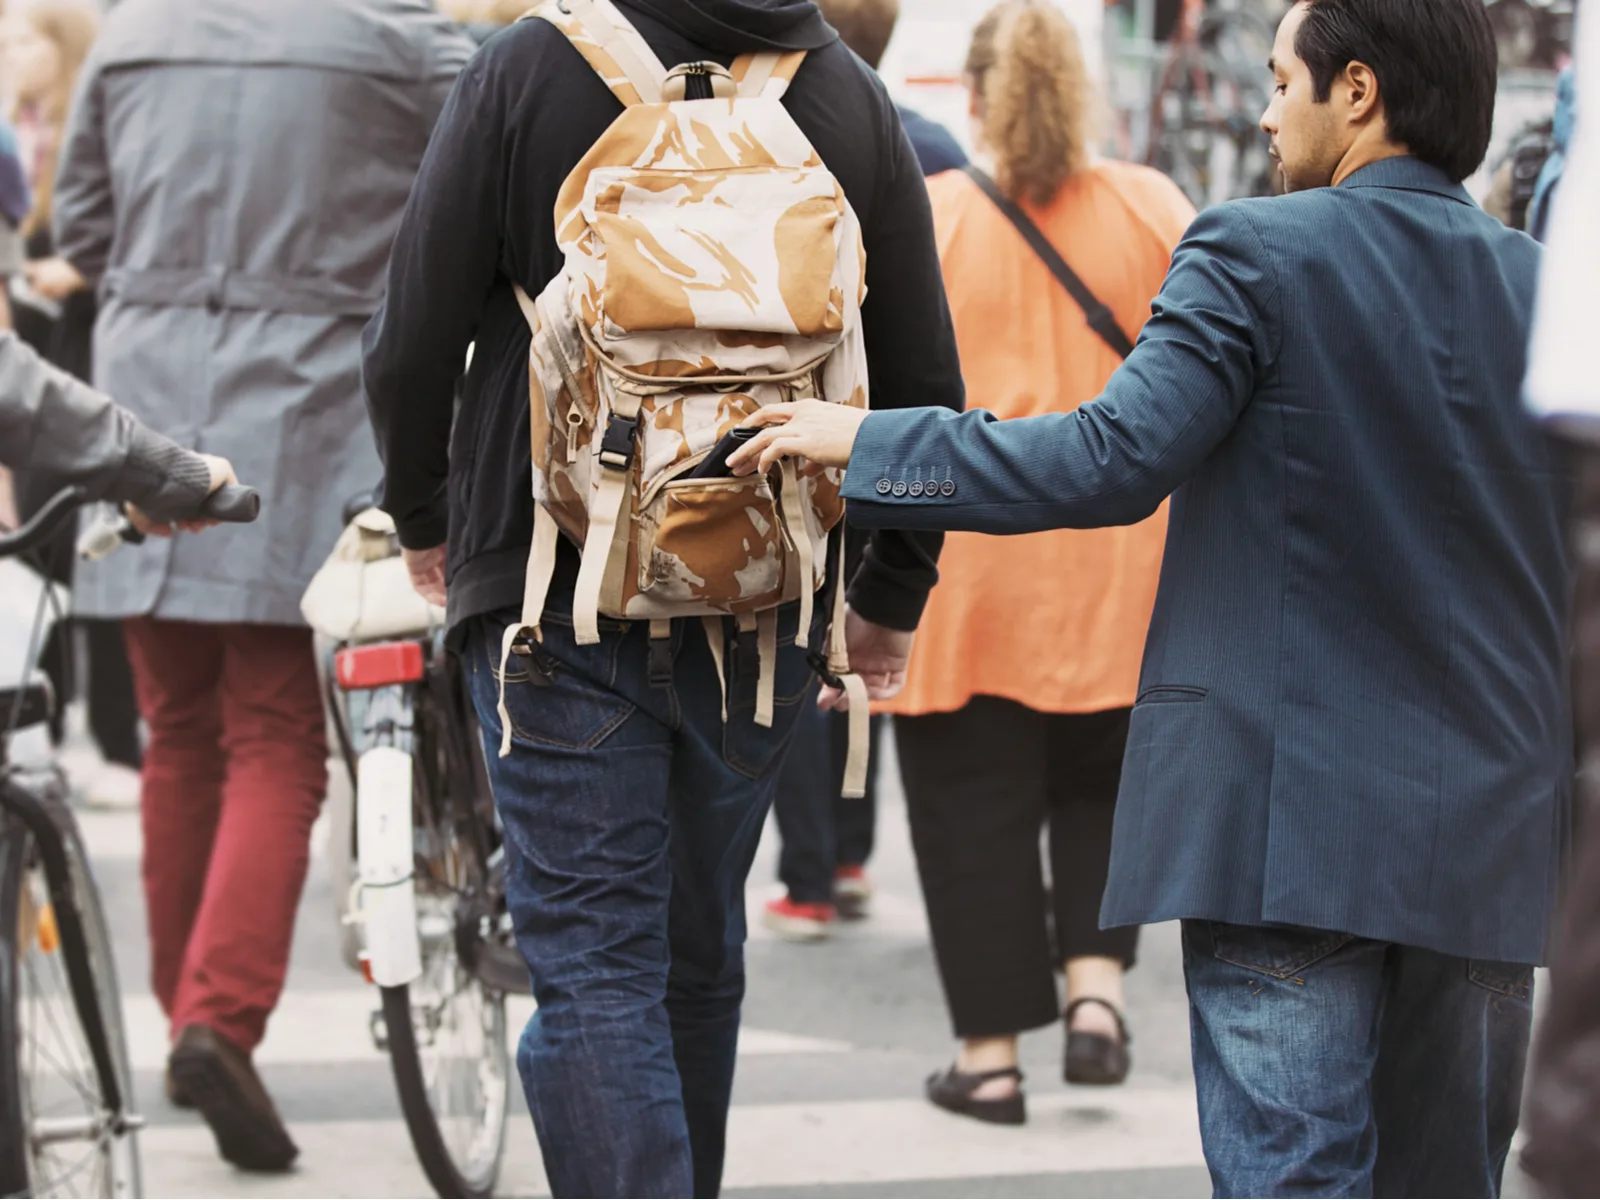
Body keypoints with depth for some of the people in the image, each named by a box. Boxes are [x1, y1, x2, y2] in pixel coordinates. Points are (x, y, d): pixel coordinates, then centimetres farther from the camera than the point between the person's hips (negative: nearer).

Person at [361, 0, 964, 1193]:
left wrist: (424, 516, 13)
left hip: (560, 596, -3)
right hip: (765, 610, 4)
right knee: (701, 954, 19)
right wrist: (892, 594, 17)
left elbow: (413, 345, -6)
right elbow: (925, 381, 4)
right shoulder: (852, 97, 2)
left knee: (593, 967, -3)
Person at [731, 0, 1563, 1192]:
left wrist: (864, 444, -7)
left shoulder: (1260, 253, -8)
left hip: (1292, 822, -5)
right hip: (1491, 831, 5)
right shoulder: (1543, 287, 8)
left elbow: (1115, 458, -15)